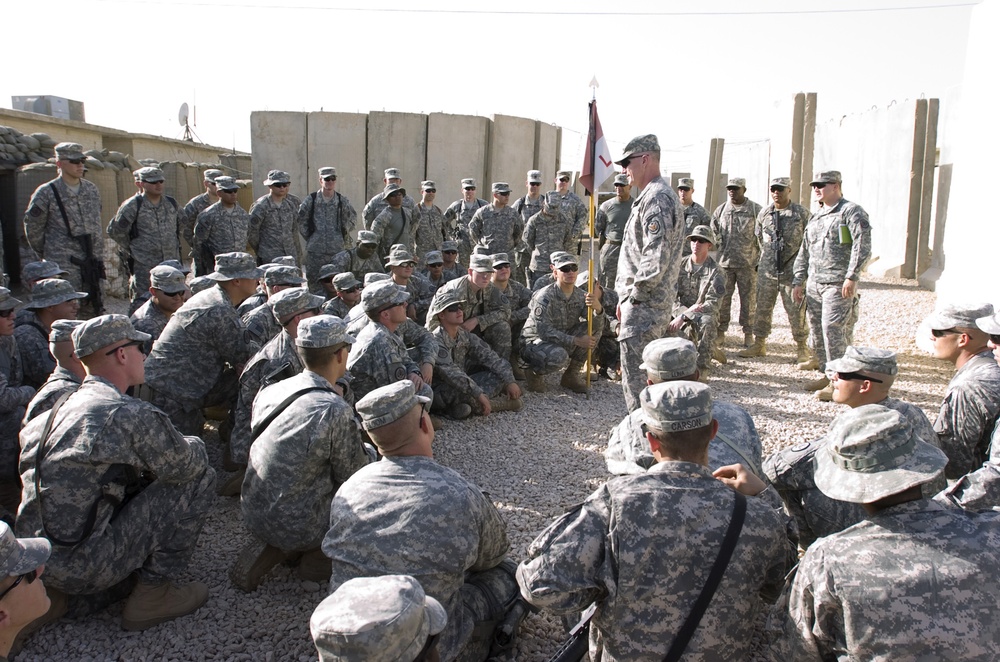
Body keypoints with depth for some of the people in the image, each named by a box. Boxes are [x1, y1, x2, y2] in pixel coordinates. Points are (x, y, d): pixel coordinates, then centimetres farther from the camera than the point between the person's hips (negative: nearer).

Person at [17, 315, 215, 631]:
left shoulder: (52, 413, 10)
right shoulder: (131, 414, -17)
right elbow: (186, 464, -9)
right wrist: (194, 445, 17)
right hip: (84, 567, -9)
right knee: (199, 478, -4)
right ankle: (153, 594, 1)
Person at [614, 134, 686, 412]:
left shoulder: (657, 198, -15)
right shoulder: (652, 196, 19)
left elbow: (656, 258, -25)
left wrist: (635, 294, -15)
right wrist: (626, 298, 18)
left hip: (644, 305, -11)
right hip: (653, 305, 11)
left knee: (636, 379, -5)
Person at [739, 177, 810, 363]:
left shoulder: (802, 213, -3)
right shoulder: (764, 213, 7)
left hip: (792, 271, -3)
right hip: (767, 271, 4)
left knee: (796, 311, 1)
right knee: (762, 308, 8)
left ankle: (802, 348, 13)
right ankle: (759, 344, 19)